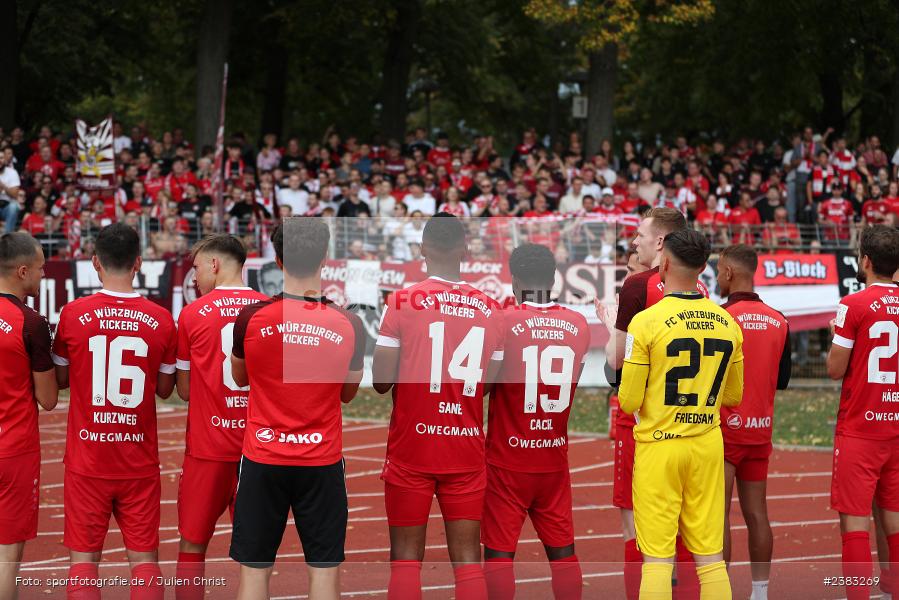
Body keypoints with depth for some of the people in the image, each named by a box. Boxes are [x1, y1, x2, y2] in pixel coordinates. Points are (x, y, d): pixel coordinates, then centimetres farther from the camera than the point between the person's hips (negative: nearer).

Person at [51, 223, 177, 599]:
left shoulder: (73, 314, -7)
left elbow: (58, 380, 5)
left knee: (84, 558, 3)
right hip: (140, 461, 1)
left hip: (86, 459, -1)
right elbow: (164, 388, 7)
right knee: (144, 558, 7)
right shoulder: (161, 320, -4)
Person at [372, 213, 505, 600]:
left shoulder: (403, 302, -9)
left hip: (411, 449, -2)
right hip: (467, 450, 3)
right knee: (467, 559, 5)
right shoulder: (489, 310, 1)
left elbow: (381, 382, -10)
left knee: (406, 558, 4)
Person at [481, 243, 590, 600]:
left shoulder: (503, 321, -13)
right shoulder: (579, 325, 1)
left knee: (499, 553, 1)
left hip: (507, 460, -4)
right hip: (555, 460, 4)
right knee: (562, 552, 11)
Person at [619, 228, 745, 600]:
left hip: (659, 446, -4)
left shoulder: (646, 322, -12)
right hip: (708, 446, 4)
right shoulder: (727, 322, 2)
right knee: (710, 555, 7)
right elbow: (733, 396, 13)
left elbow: (628, 402, -9)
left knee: (658, 558, -1)